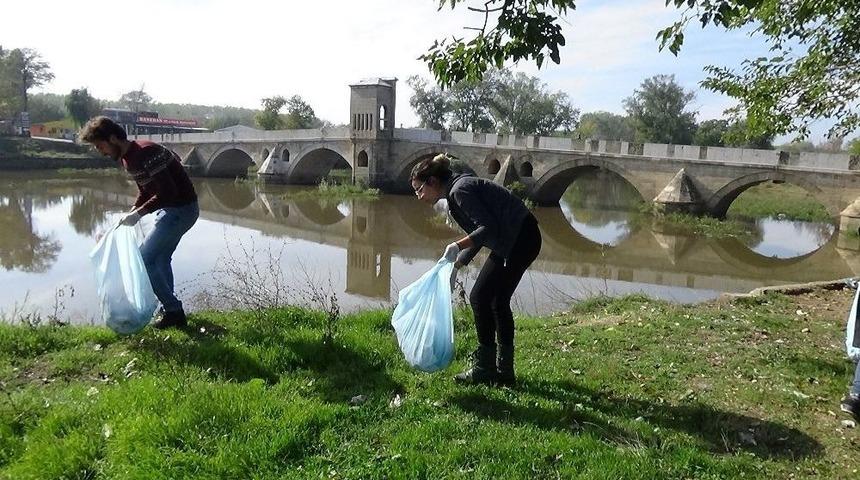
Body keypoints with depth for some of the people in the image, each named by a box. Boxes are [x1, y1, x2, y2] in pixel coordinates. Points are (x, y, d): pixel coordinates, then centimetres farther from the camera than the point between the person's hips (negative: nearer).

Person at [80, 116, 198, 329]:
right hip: (169, 209, 10)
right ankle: (170, 308, 27)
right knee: (160, 258, 18)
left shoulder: (144, 153, -22)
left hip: (181, 209, -10)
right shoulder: (126, 158, 10)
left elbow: (168, 191, -27)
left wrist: (138, 213, -23)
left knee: (144, 258, -6)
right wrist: (130, 214, 7)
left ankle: (174, 312, 1)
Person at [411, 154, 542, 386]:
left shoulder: (460, 190, -16)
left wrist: (458, 245, -31)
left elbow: (488, 227, -23)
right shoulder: (457, 190, 15)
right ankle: (504, 370, 23)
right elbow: (479, 233, 20)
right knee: (497, 301, 14)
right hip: (513, 240, 10)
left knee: (480, 298, -5)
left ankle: (483, 369, 7)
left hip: (519, 240, -10)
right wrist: (456, 265, 16)